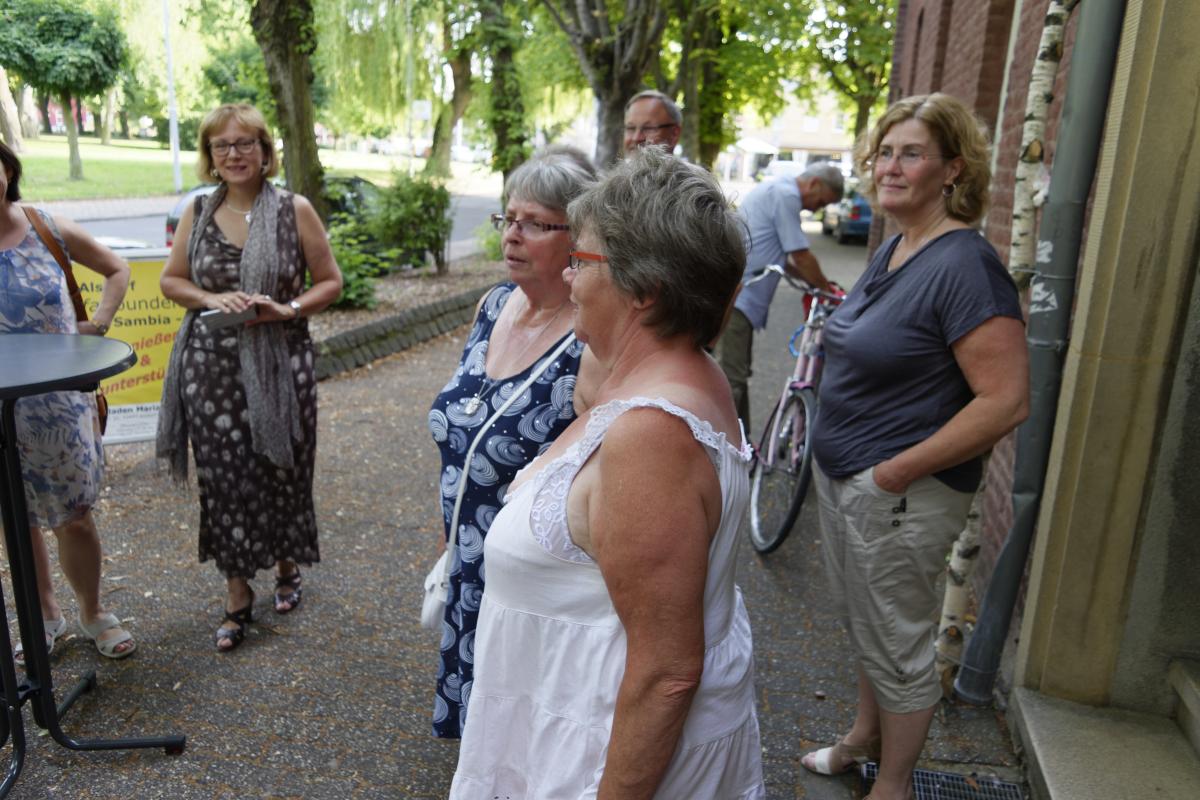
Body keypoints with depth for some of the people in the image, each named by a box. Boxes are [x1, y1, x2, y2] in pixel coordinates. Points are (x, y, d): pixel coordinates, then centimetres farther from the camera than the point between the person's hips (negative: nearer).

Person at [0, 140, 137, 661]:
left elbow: (117, 271, 11)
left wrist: (98, 323, -1)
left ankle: (92, 614, 26)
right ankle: (46, 617, 33)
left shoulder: (50, 230, -4)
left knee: (75, 515, 6)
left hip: (62, 402, 0)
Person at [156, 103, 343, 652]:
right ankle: (237, 595, 20)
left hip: (280, 364, -2)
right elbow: (170, 281, 13)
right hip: (211, 365, 2)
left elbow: (330, 282, 2)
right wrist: (212, 299, -8)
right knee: (223, 477, 4)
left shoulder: (294, 210, 0)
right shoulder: (198, 213, 7)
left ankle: (286, 565, 34)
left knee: (281, 470, 7)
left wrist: (288, 309, -15)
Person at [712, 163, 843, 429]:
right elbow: (802, 256, -10)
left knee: (738, 374, 16)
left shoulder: (776, 190, 23)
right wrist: (827, 289, 3)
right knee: (731, 377, -11)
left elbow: (781, 259, 26)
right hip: (735, 295, -11)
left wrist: (816, 283, 21)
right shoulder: (786, 194, -10)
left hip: (738, 295, 11)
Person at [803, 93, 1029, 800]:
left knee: (897, 642, 10)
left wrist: (895, 473, -21)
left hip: (902, 496, -9)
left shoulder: (965, 264, -20)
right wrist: (847, 463, 12)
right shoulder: (893, 249, 8)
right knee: (864, 623, 25)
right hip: (845, 478, 9)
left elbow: (1006, 402, -25)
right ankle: (866, 735, 47)